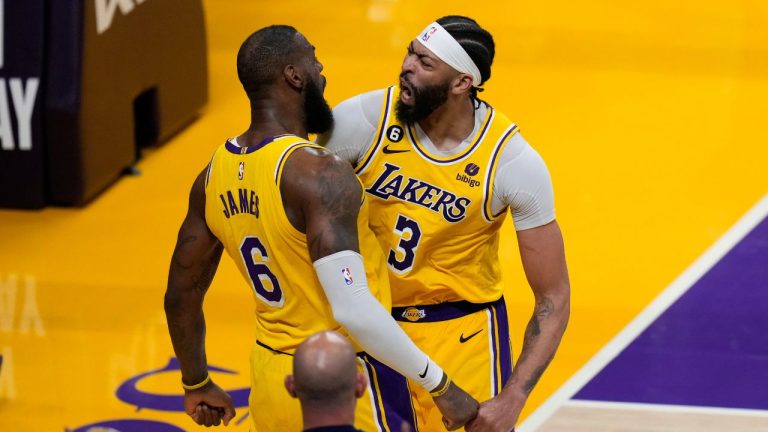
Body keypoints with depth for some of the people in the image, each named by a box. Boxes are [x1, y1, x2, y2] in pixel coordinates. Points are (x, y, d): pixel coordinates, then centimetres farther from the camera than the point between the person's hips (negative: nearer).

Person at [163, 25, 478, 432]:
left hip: (270, 383, 8)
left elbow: (181, 295, 13)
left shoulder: (216, 174, 3)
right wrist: (440, 385, -21)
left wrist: (197, 384, 28)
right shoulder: (318, 173, -22)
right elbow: (353, 311, -29)